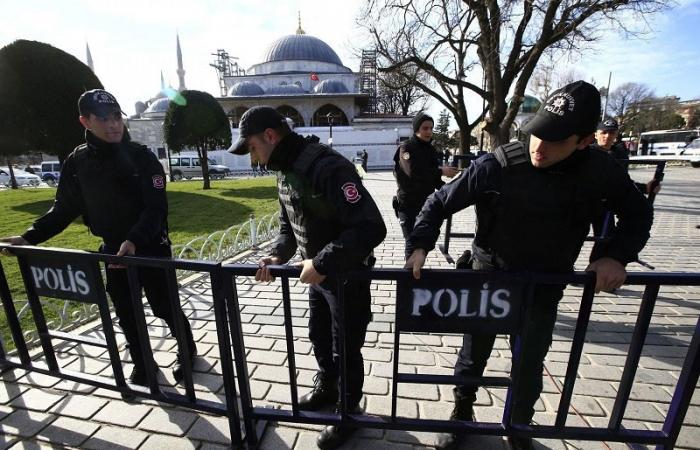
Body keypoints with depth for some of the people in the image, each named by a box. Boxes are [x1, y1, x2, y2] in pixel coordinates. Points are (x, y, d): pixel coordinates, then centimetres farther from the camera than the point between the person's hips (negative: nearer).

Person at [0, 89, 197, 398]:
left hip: (150, 248, -4)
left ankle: (188, 349, 31)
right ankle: (141, 365, 33)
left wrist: (134, 240, -34)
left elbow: (157, 207, -21)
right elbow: (64, 208, 10)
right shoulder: (77, 161, 1)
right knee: (125, 314, 13)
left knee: (164, 306, 6)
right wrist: (30, 236, 1)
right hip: (112, 249, 5)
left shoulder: (141, 157, -14)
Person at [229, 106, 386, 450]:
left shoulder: (328, 167, -28)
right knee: (318, 337, 26)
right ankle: (326, 388, 53)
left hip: (348, 276, -8)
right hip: (317, 273, 9)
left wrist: (322, 262, -31)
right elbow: (288, 224, 12)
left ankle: (349, 411, 39)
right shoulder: (284, 171, 3)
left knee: (345, 348, 12)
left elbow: (371, 228, -34)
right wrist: (278, 255, -6)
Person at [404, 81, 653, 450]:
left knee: (530, 369, 16)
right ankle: (462, 414, 45)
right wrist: (420, 245, -28)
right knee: (472, 357, 15)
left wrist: (618, 255, -12)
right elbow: (440, 203, -15)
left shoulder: (602, 173, -14)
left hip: (544, 288, 2)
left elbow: (638, 214, 5)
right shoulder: (497, 166, -24)